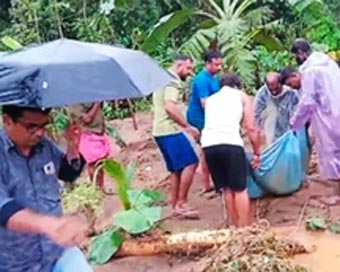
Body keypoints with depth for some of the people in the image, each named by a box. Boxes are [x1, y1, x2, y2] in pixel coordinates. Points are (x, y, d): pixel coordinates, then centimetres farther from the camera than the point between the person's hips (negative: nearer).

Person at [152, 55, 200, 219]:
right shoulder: (172, 81, -10)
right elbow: (170, 107, -22)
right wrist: (188, 126, -17)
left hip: (160, 130, 10)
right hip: (170, 130, -10)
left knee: (176, 169, 12)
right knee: (190, 164, -11)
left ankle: (176, 205, 14)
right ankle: (181, 203, -9)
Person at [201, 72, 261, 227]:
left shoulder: (210, 99, 31)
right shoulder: (241, 96, 20)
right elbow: (251, 128, 12)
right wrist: (257, 153, 20)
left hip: (208, 144, 4)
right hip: (230, 143, -4)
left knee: (226, 189, 16)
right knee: (240, 189, 6)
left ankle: (235, 227, 23)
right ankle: (245, 229, 9)